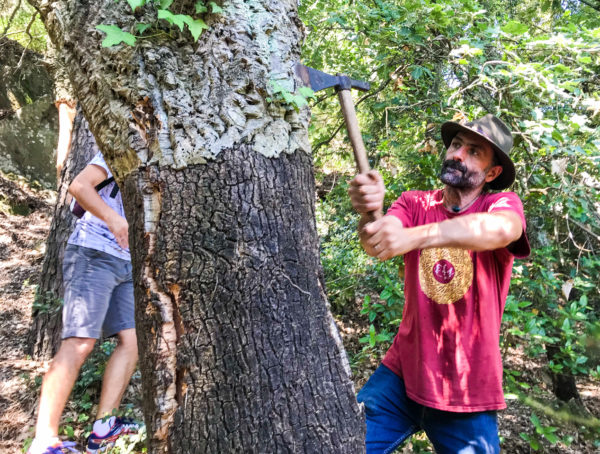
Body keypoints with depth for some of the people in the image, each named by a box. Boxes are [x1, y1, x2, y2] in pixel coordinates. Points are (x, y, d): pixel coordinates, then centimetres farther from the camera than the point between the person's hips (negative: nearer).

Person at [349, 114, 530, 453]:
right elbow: (376, 246, -18)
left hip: (470, 390, -1)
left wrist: (413, 236, -45)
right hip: (402, 374, 2)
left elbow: (499, 229, -32)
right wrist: (371, 214, -40)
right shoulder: (415, 204, 0)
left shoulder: (503, 204, -7)